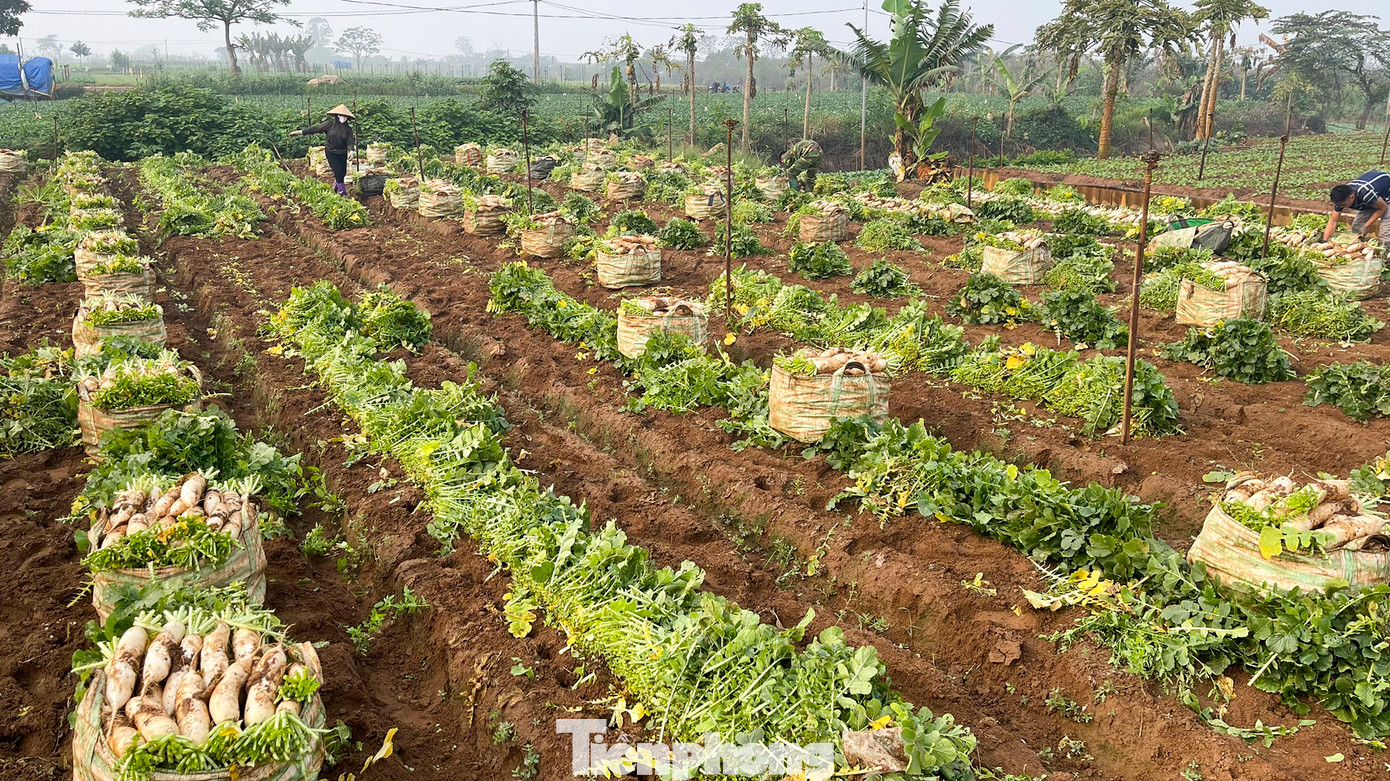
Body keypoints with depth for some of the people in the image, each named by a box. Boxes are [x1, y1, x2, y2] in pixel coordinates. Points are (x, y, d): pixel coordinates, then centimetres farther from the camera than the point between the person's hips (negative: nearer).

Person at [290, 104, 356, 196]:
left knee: (343, 173, 7)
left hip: (342, 153, 4)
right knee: (338, 172, -11)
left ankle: (335, 188, 34)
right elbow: (315, 129, -4)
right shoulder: (330, 124, -7)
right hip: (331, 152, -4)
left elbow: (350, 141, -9)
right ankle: (342, 192, 1)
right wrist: (299, 132, -4)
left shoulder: (348, 128, 0)